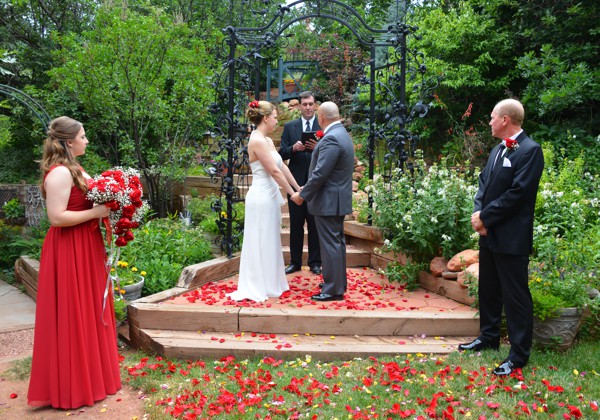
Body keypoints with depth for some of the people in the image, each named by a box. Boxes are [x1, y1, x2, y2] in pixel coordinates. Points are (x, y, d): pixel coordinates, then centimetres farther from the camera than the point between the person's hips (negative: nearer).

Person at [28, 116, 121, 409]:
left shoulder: (73, 169, 13)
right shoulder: (60, 173, -19)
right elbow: (57, 217, -25)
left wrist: (104, 204, 2)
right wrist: (95, 213, -20)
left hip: (82, 247, 10)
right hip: (69, 251, -10)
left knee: (87, 312, 18)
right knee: (73, 316, 0)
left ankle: (85, 374, 33)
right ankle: (72, 385, 14)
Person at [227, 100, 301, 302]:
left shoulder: (267, 141, 12)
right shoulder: (257, 141, -17)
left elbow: (282, 166, 14)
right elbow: (274, 171, -17)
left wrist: (298, 188, 13)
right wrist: (292, 193, -10)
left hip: (270, 196, 10)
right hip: (261, 198, -10)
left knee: (270, 242, 17)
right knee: (261, 243, 1)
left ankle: (270, 283, 28)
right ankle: (260, 288, 12)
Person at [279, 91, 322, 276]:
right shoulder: (289, 126, 6)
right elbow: (282, 153, 2)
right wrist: (294, 148, -17)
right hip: (296, 182, 2)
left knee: (315, 224, 7)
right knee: (295, 224, 10)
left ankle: (315, 262, 18)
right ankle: (295, 262, 21)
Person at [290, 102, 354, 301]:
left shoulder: (331, 139, -20)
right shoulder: (342, 134, 12)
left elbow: (320, 173, -23)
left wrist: (302, 195, -14)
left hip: (328, 201, -10)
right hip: (338, 199, 10)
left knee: (330, 244, -4)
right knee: (337, 241, 17)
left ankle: (333, 289, 3)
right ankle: (338, 282, 29)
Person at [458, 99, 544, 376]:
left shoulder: (529, 150, -14)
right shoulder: (498, 149, 13)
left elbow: (518, 193, -20)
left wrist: (485, 217, -15)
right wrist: (478, 213, -4)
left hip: (511, 238, -9)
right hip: (488, 233, 9)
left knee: (515, 296, 0)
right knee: (488, 289, 20)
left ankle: (519, 355, 11)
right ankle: (489, 337, 37)